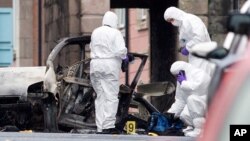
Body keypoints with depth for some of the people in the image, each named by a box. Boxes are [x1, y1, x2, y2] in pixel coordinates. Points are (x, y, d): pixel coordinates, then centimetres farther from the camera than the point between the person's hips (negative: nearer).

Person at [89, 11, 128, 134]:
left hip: (95, 65, 6)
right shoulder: (115, 33, -7)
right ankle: (108, 126, -11)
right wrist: (124, 57, 4)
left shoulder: (95, 32, 12)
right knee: (111, 97, -4)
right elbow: (121, 50, -15)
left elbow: (92, 48, 16)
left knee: (100, 96, 9)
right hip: (110, 66, -6)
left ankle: (100, 127, 6)